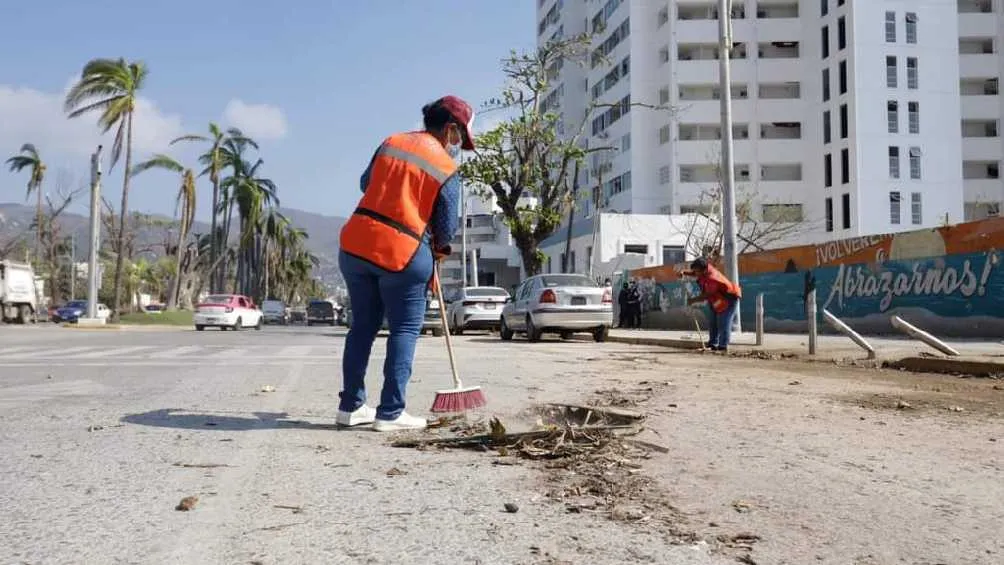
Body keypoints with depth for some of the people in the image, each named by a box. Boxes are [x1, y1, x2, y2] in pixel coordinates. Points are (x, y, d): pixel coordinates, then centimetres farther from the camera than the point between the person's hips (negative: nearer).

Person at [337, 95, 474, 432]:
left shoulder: (391, 142, 10)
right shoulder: (447, 168, -4)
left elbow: (366, 183, 23)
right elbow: (447, 229, 0)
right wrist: (439, 250, 20)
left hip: (355, 243, 6)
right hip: (402, 253, -5)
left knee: (363, 325, 15)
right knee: (405, 330, 5)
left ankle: (351, 406, 21)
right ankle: (390, 413, 4)